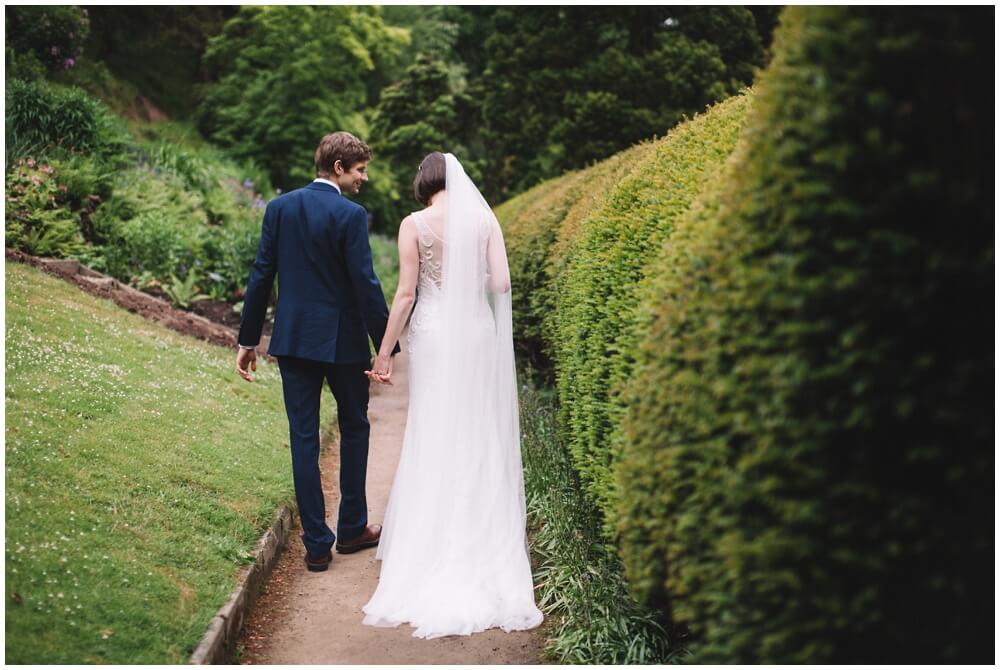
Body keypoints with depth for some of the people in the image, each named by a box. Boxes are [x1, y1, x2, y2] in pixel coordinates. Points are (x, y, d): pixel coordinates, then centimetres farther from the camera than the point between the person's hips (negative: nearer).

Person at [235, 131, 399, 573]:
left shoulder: (280, 208, 3)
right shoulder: (350, 215, -12)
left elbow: (261, 276, 4)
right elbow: (365, 285, -15)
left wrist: (248, 340, 9)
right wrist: (388, 346, -9)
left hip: (292, 340, 4)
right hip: (343, 341, -4)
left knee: (303, 439, 6)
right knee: (354, 428, 16)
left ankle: (316, 545, 8)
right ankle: (352, 528, 25)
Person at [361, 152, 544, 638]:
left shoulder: (414, 224, -5)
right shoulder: (485, 219, 1)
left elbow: (405, 293, -7)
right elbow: (501, 283, -5)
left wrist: (385, 352, -2)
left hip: (434, 337, -2)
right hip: (479, 336, 2)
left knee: (434, 439, 7)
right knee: (480, 440, 11)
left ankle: (431, 542, 15)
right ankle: (483, 540, 19)